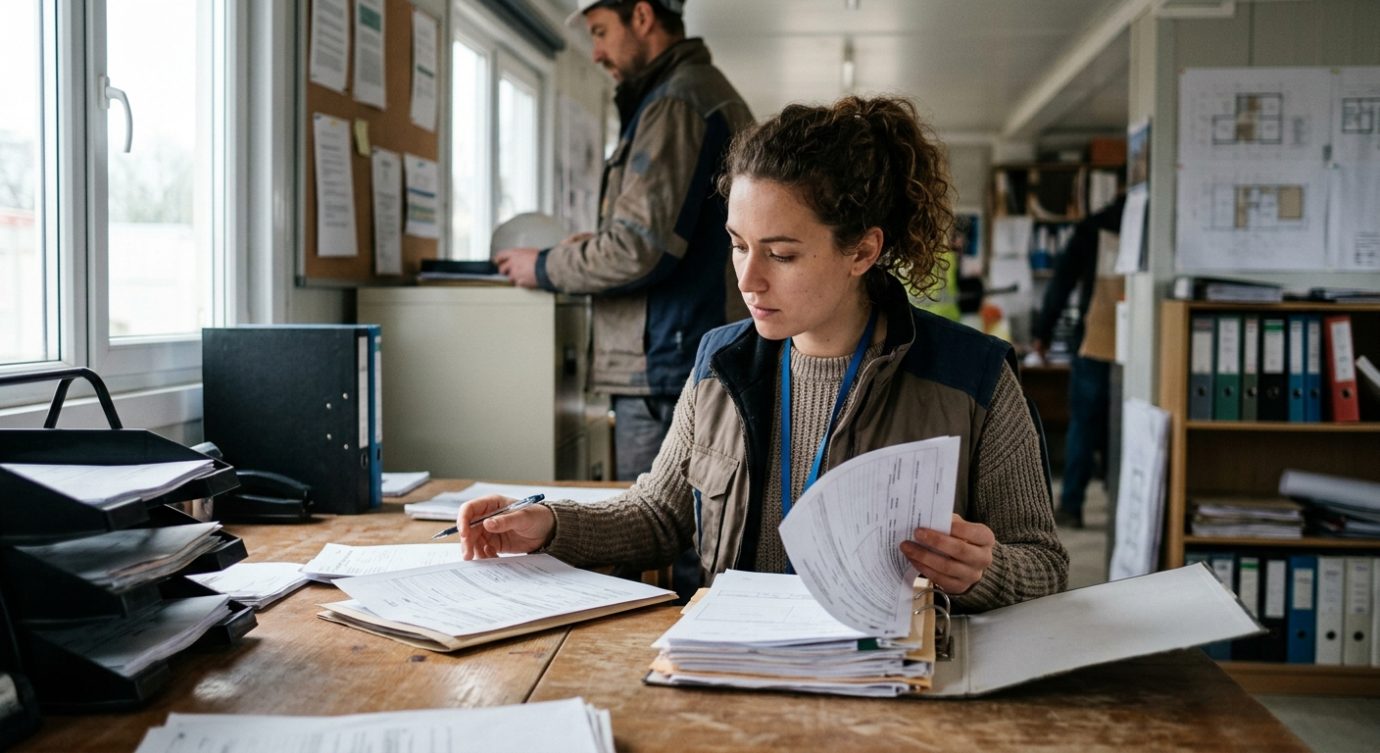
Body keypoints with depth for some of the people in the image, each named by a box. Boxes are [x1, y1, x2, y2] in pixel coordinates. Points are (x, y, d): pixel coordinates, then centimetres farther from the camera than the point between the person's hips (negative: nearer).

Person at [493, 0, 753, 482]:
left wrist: (545, 268, -5)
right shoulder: (708, 90, 20)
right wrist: (598, 243, 17)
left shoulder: (677, 102, -13)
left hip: (667, 370, -10)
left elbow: (640, 249, -20)